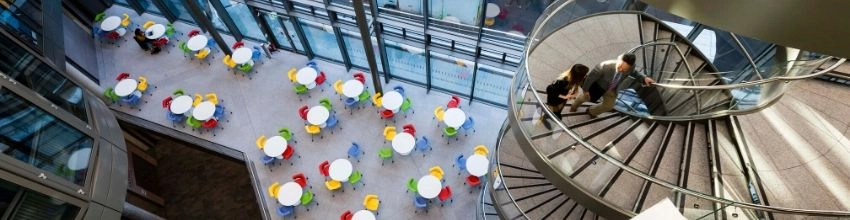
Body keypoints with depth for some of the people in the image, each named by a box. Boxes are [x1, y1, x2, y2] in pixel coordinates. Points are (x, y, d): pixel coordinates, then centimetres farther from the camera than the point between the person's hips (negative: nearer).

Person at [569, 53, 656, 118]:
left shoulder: (630, 67, -32)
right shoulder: (605, 66, -46)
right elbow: (591, 76, -30)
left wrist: (644, 78, -21)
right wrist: (585, 89, -18)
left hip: (612, 89, 4)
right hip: (597, 85, -4)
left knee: (609, 105, 13)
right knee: (586, 97, 22)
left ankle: (591, 111, 44)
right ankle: (575, 105, 57)